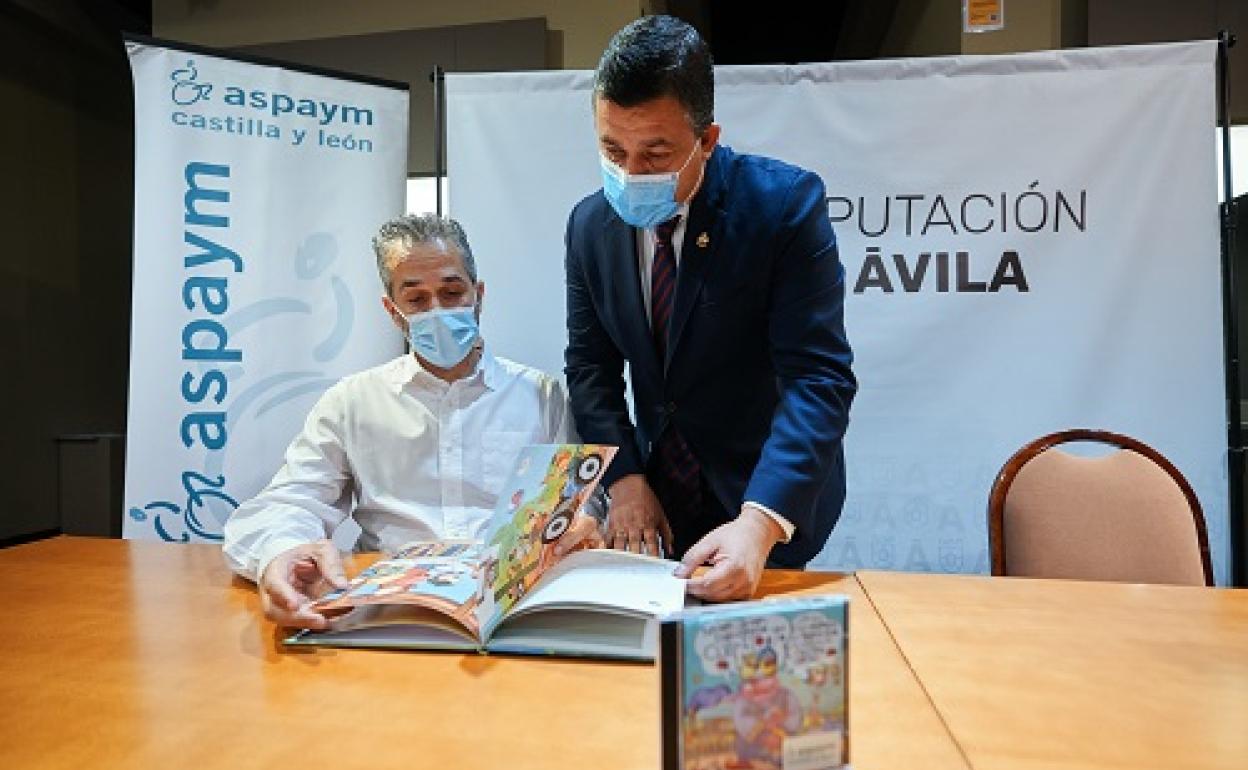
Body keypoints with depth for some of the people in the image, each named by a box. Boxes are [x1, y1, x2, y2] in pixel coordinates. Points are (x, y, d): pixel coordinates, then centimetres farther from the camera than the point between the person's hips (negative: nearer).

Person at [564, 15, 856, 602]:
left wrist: (759, 523, -38)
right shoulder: (591, 224, -6)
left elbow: (818, 378, -26)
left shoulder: (785, 203, -21)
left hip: (772, 494, -4)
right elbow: (591, 367, 0)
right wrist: (625, 480, -13)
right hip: (661, 492, 4)